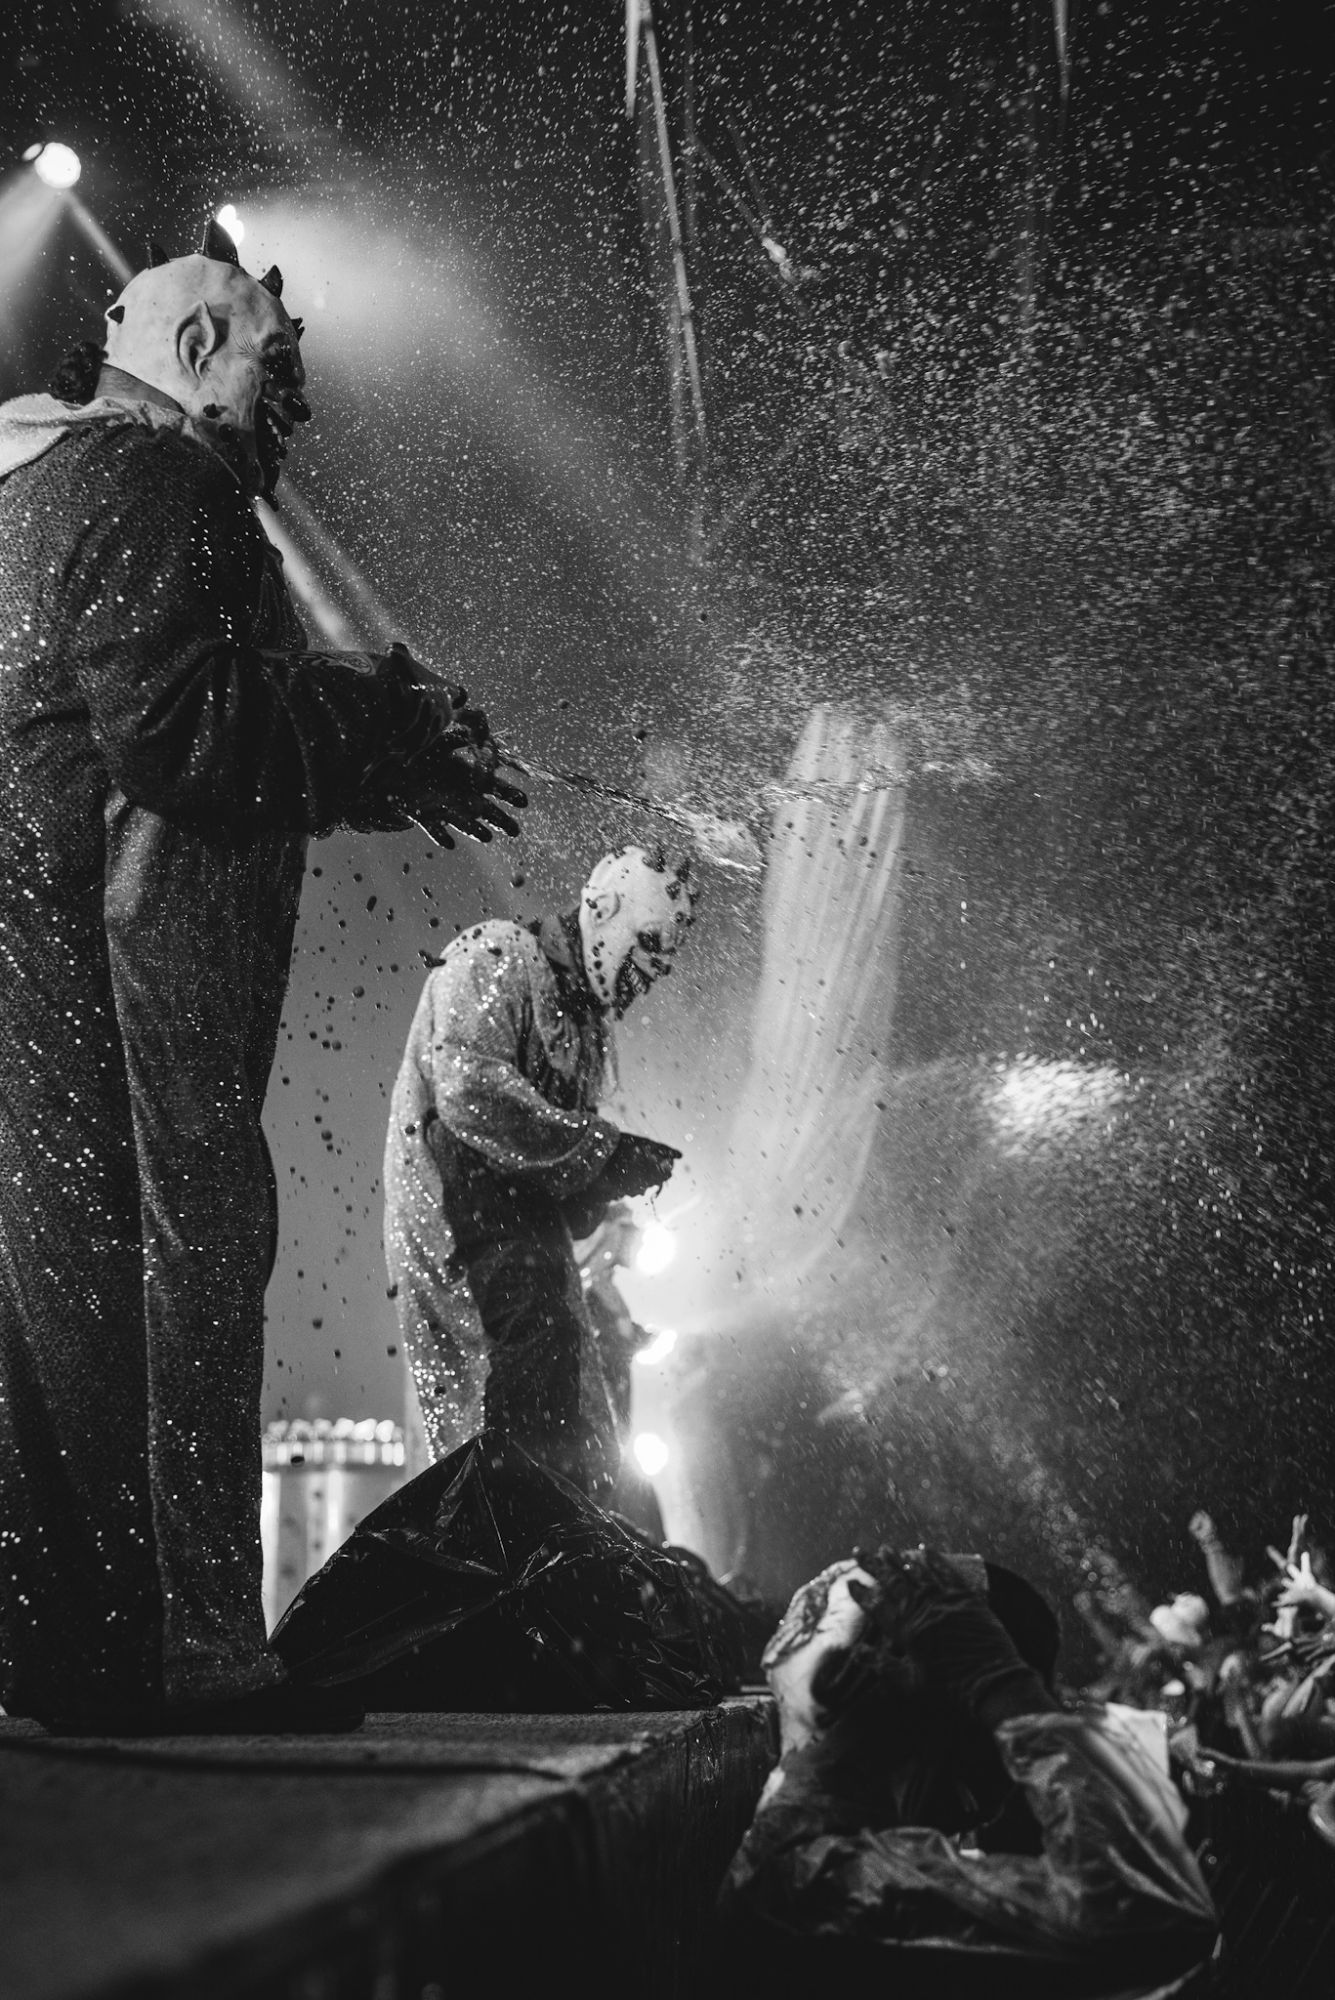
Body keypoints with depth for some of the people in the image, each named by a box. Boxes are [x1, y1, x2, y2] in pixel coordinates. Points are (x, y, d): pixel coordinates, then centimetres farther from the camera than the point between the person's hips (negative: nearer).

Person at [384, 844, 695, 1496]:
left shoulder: (584, 1020, 25)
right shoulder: (497, 959, -1)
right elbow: (469, 1092, -21)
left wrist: (614, 1176, 0)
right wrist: (603, 1148, -16)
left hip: (523, 1247, 10)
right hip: (468, 1235, -10)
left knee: (586, 1457, 7)